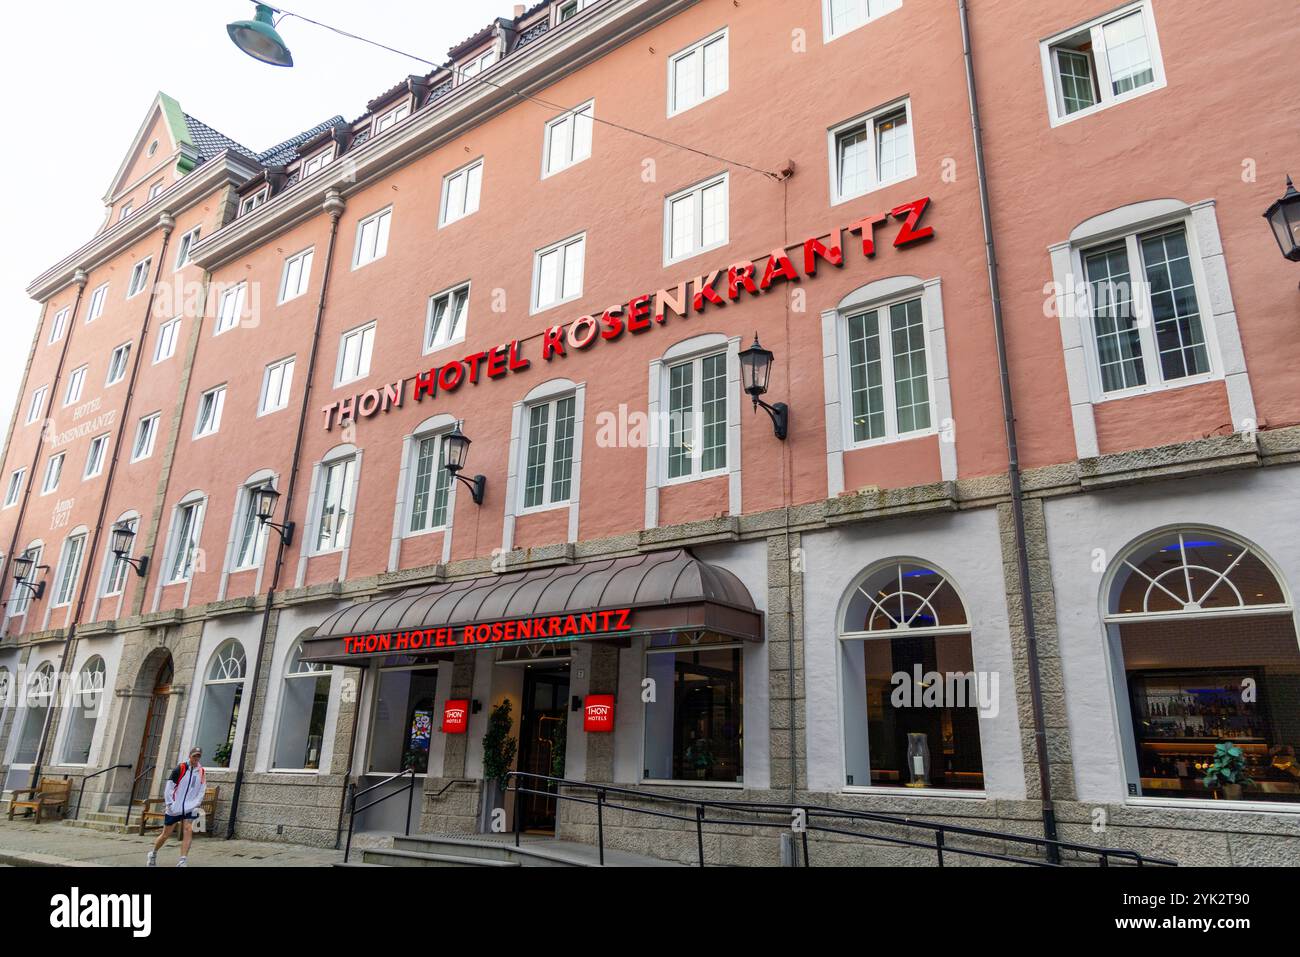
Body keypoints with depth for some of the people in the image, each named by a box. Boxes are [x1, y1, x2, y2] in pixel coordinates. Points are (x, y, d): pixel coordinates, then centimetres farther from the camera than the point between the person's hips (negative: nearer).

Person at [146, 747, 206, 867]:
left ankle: (183, 861, -17)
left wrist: (195, 805, -3)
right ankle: (153, 855, 36)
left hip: (189, 809, 2)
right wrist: (170, 804, -10)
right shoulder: (180, 768, -8)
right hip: (174, 808, -2)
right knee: (166, 834, 8)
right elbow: (168, 787, -6)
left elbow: (201, 792, 8)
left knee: (188, 830, -17)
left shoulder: (201, 772, 3)